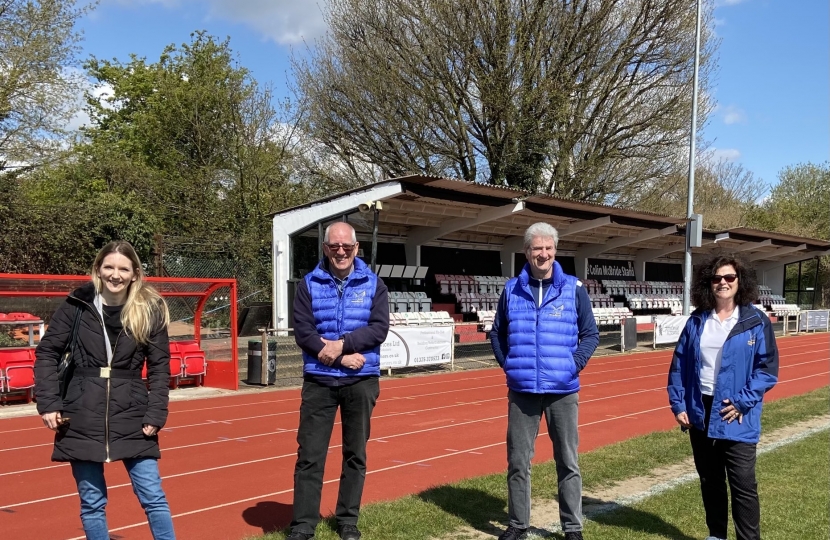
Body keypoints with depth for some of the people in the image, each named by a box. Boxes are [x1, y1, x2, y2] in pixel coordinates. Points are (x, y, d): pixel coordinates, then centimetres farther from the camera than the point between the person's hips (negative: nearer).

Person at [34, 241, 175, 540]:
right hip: (82, 418, 1)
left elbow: (160, 367, 0)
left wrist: (155, 415, -7)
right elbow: (46, 353, 4)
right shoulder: (77, 305, -3)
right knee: (92, 503, 11)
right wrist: (48, 403, -5)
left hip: (132, 416, 0)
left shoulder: (150, 309, -3)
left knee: (153, 497, 3)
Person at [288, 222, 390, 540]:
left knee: (355, 454, 11)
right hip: (319, 380, 0)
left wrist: (343, 343, -20)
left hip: (362, 381, 1)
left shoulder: (373, 284, 2)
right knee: (309, 455, 2)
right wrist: (340, 358, -16)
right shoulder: (309, 285, 1)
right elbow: (303, 333, -7)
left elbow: (379, 328, -8)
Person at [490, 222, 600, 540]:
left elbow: (590, 334, 4)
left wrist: (575, 364, -8)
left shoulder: (573, 289, -1)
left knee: (568, 462, 8)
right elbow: (497, 333, 13)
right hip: (522, 390, 1)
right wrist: (507, 363, 1)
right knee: (518, 461, 8)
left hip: (563, 391, -1)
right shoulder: (512, 290, 4)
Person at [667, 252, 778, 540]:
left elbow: (768, 367, -8)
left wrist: (743, 402, -16)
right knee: (709, 480, 16)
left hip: (736, 415, -4)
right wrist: (678, 404, -2)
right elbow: (679, 364, 5)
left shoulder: (756, 321, -6)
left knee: (743, 484, 0)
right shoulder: (697, 321, 4)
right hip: (700, 410, 4)